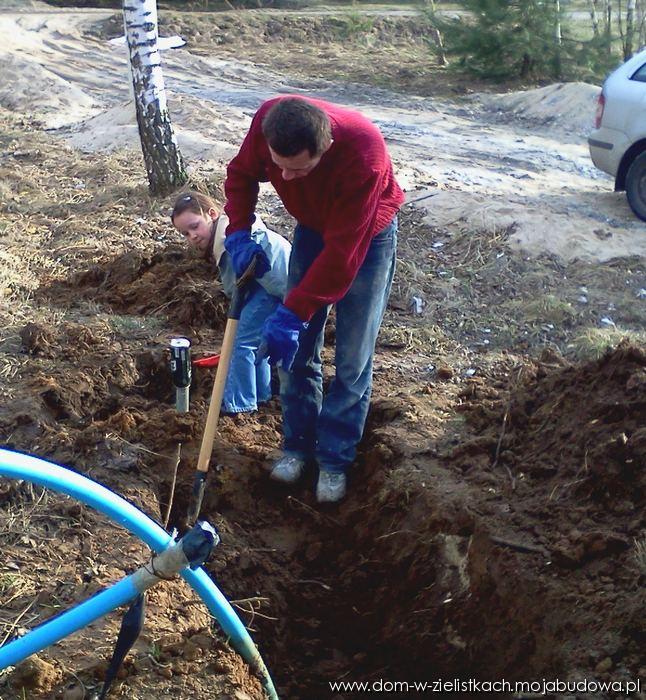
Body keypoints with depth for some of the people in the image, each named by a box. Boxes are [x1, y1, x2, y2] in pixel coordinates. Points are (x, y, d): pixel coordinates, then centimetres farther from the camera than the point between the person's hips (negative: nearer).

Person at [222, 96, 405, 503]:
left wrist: (292, 313, -36)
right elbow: (241, 173, -5)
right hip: (313, 227, 5)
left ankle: (335, 460, 12)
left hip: (367, 235, -4)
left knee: (353, 360, -2)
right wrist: (239, 233, -20)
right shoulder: (268, 121, -28)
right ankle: (298, 444, 21)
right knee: (297, 346, 5)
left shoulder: (364, 156, -42)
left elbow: (343, 254, -36)